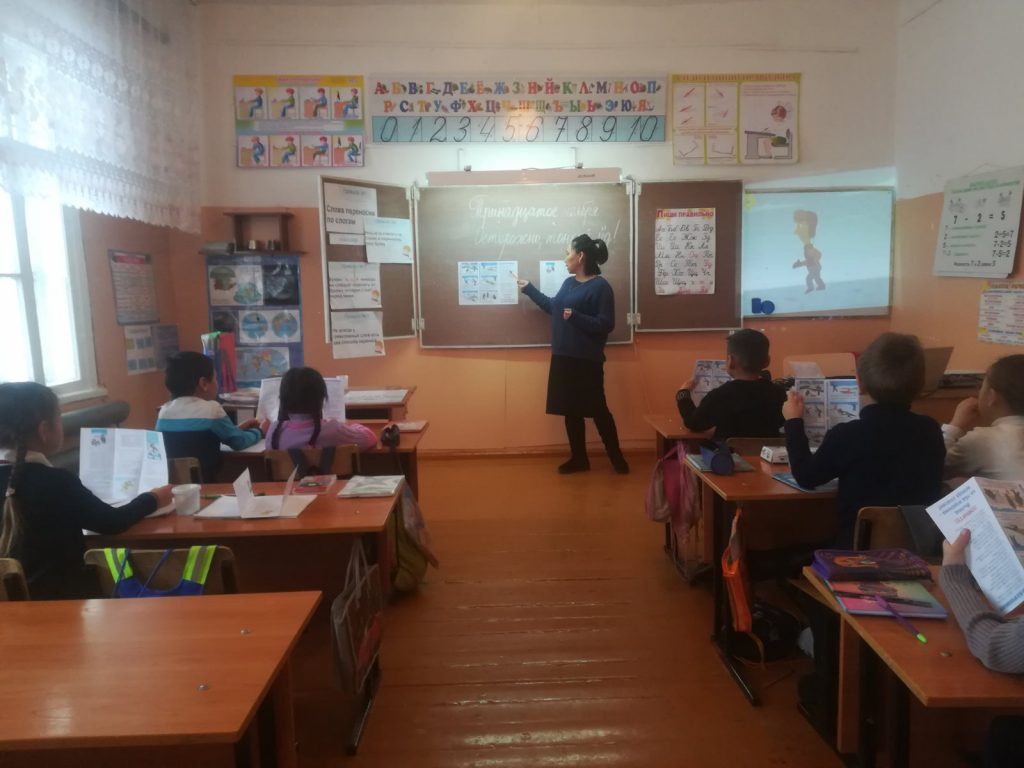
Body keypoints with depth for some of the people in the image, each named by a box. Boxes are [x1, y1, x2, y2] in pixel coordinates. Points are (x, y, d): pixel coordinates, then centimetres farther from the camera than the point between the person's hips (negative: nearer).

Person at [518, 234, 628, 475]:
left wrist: (575, 317, -25)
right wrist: (529, 289, 28)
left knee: (597, 409, 0)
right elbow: (553, 306, 26)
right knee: (570, 410, 10)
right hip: (563, 357, 7)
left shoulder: (600, 286, -12)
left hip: (587, 360, -7)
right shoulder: (569, 282, 10)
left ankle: (617, 457, 15)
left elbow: (606, 324, -17)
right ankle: (579, 458, 21)